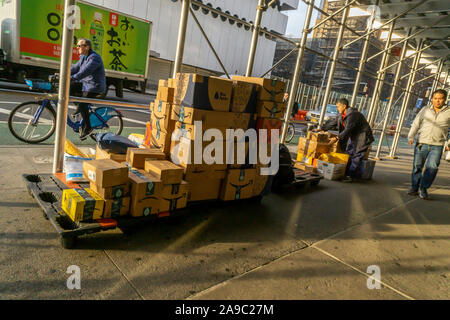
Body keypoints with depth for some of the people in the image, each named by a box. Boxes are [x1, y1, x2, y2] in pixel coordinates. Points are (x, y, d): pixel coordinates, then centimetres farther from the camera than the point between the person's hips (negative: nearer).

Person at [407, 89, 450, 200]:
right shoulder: (425, 110, 9)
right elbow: (416, 124, 7)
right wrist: (410, 137, -6)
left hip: (437, 146, -1)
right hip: (421, 143, 1)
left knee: (432, 167, -11)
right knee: (417, 166, 5)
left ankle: (423, 189, 2)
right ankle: (414, 188, 18)